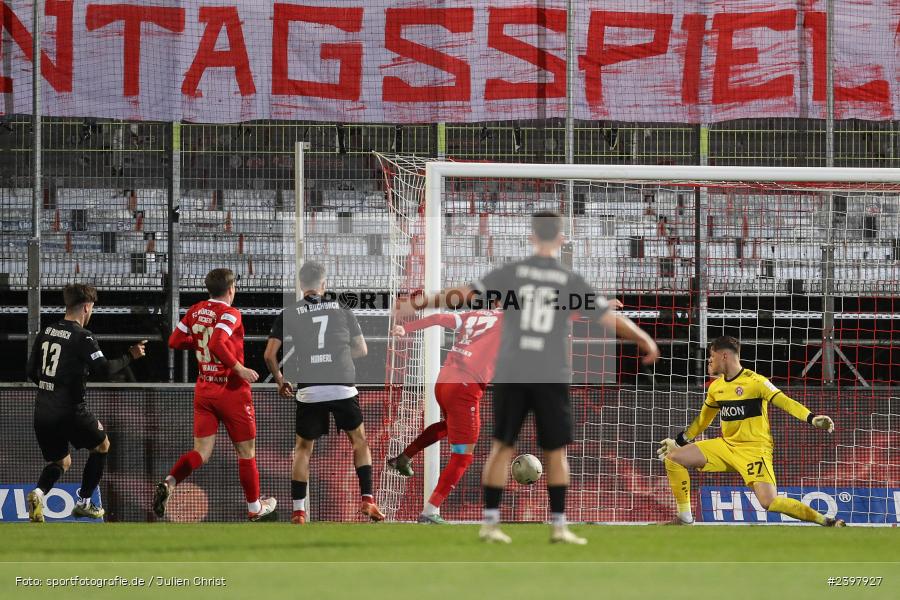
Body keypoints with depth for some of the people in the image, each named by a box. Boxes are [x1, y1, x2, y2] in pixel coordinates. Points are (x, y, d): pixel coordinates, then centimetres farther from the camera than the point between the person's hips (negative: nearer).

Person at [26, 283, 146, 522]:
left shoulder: (46, 332, 7)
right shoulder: (82, 337, -13)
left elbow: (31, 371, 12)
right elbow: (104, 370, -18)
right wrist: (130, 356, -5)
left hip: (42, 412, 6)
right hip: (69, 411, -6)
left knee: (61, 462, 22)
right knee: (102, 446, 22)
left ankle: (39, 492, -9)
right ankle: (83, 502, 19)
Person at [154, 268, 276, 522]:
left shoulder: (196, 311, 5)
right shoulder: (230, 313, -15)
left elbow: (175, 341, 11)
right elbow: (217, 344, -29)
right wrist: (240, 369, -22)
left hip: (203, 391, 6)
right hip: (231, 390, -6)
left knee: (201, 452, 4)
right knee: (246, 451, 10)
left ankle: (169, 483, -23)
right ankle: (255, 508, 20)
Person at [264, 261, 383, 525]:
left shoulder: (288, 315, 5)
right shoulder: (342, 310, 7)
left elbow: (270, 355, 1)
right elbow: (362, 350, 13)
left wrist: (279, 380, 18)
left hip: (309, 391, 0)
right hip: (344, 389, 0)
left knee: (302, 448, 14)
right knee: (359, 441, 19)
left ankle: (297, 511, 9)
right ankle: (367, 500, 10)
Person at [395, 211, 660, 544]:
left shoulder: (513, 272, 1)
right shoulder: (571, 280, 1)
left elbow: (464, 293, -4)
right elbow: (611, 318, 3)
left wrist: (420, 303, 3)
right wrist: (646, 341, 18)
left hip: (510, 375, 1)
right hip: (551, 378, -1)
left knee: (502, 446, 8)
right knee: (556, 451, 8)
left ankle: (490, 521, 5)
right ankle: (559, 525, 6)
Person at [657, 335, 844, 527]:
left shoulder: (754, 381, -14)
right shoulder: (716, 387, 8)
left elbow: (784, 402, -21)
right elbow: (703, 419, 24)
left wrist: (812, 418, -36)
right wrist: (679, 440, 30)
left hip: (754, 448, -7)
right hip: (726, 445, 7)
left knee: (769, 502, -24)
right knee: (672, 458, -1)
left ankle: (825, 521, -10)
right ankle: (685, 519, 8)